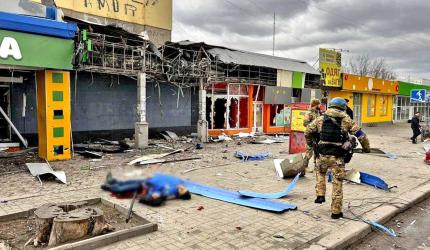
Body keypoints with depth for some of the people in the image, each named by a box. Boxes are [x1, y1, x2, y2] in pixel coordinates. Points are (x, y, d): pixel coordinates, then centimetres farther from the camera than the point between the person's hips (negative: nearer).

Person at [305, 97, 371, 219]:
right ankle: (336, 211, 15)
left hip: (322, 154, 2)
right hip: (338, 157, -2)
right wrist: (366, 148, 19)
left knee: (320, 173, 32)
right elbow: (360, 135, 5)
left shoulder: (320, 119, 7)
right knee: (337, 183, 8)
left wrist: (310, 143, 32)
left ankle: (320, 195, 21)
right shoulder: (346, 119, 3)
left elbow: (307, 132, 14)